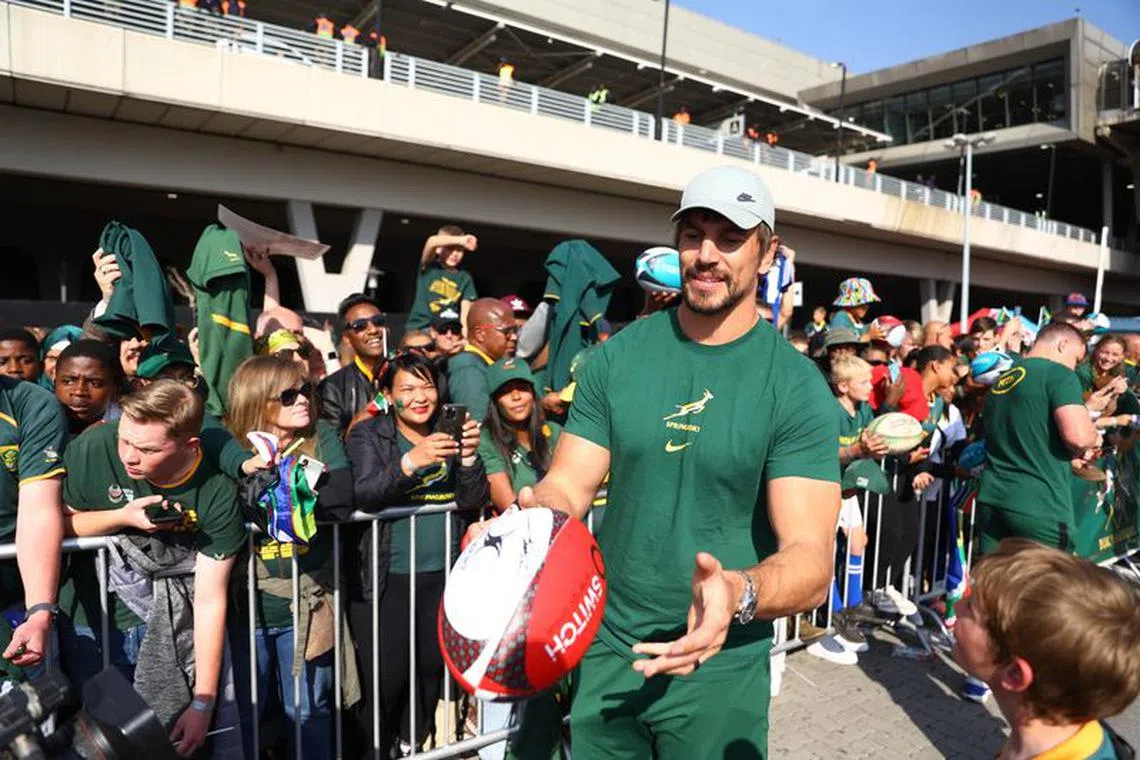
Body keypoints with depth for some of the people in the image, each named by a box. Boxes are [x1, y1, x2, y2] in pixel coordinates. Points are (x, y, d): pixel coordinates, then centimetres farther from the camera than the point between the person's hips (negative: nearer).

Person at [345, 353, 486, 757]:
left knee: (432, 667, 12)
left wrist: (469, 456, -19)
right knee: (386, 677, -2)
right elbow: (363, 496, -18)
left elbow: (472, 502, -1)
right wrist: (410, 462, -33)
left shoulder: (448, 431, 6)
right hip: (384, 576, -3)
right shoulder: (368, 434, -1)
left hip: (441, 574, 3)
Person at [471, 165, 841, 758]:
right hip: (606, 648, 3)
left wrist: (740, 593, -38)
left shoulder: (797, 387, -14)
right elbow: (568, 486, -4)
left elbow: (811, 558, -18)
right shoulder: (617, 356, -5)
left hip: (718, 668, -2)